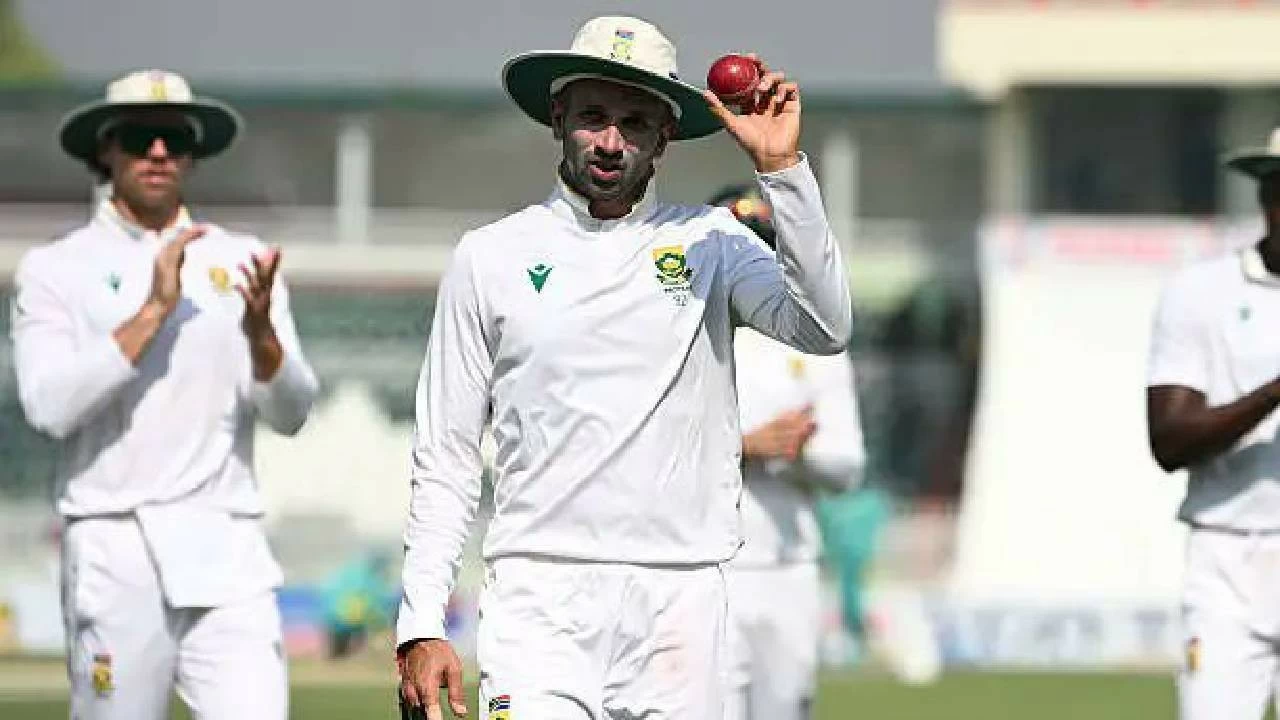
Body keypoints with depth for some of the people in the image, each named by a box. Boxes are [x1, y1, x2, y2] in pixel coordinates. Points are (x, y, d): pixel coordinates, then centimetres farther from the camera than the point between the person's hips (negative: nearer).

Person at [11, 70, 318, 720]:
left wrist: (260, 330, -15)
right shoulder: (54, 269, 6)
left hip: (227, 551, 2)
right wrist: (153, 312, -14)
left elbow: (290, 414, 5)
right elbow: (51, 406, -10)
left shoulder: (239, 260, 13)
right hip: (114, 550, -2)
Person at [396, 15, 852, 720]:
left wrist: (780, 167, -15)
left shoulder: (710, 242, 10)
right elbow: (444, 457, 9)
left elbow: (824, 327, -9)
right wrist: (420, 628, 1)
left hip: (680, 603, 1)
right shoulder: (490, 257, 9)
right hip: (539, 601, -1)